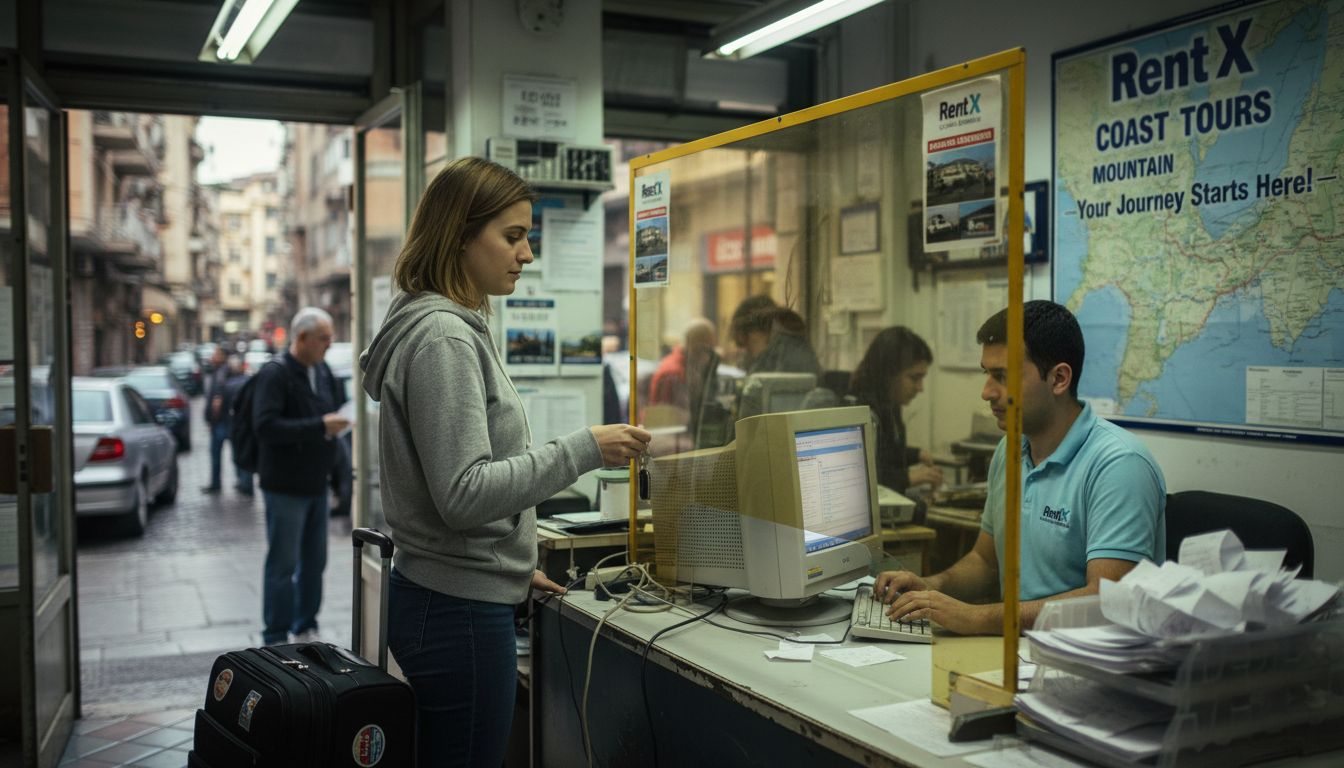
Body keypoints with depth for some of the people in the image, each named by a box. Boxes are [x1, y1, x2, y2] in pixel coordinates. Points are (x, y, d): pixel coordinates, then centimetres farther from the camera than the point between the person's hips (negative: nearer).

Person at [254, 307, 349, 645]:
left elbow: (340, 406, 22)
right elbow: (265, 425, -24)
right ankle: (276, 638, 9)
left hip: (316, 485, 8)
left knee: (314, 561, 15)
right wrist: (320, 426, -27)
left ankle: (306, 629, 28)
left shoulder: (323, 372, 10)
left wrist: (344, 419, -2)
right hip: (286, 487, -8)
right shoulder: (274, 374, -14)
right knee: (283, 563, -1)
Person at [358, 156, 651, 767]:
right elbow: (464, 494, -24)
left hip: (438, 596, 10)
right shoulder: (442, 338, -18)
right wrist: (583, 451, -21)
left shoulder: (450, 327, 13)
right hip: (460, 610, -10)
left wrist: (514, 566, 19)